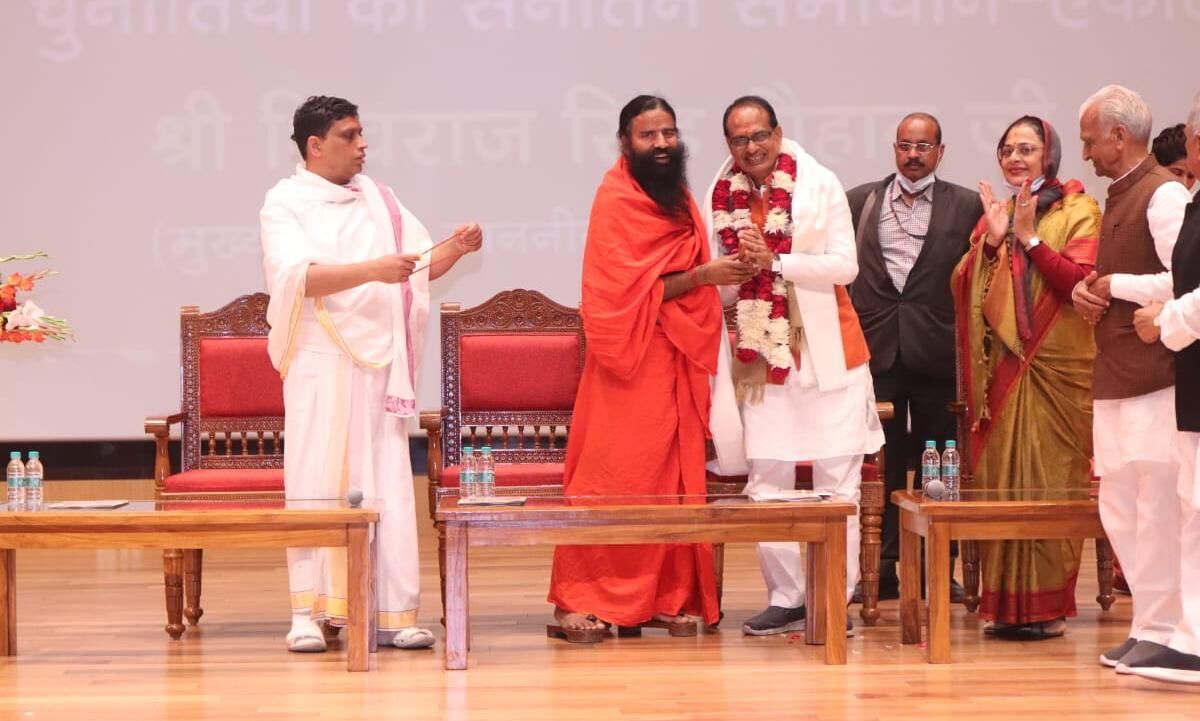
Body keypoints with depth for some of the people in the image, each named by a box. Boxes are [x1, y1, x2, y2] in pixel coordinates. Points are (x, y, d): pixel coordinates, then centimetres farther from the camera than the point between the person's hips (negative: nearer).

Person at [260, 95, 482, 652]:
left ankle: (392, 612, 2)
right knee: (316, 481, -6)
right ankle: (309, 611, -5)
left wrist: (455, 247, -2)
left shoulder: (377, 198, 15)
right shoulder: (286, 202, -1)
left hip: (379, 361, 5)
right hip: (320, 361, -4)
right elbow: (297, 275, -16)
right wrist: (372, 270, -27)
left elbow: (422, 264, 19)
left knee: (387, 483, 1)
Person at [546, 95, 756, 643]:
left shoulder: (677, 195, 15)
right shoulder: (616, 200, -10)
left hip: (676, 359, 8)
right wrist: (702, 275, -19)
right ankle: (579, 602, -4)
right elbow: (628, 290, -16)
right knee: (612, 480, -7)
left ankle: (664, 598, 10)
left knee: (671, 479, 6)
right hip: (632, 359, -8)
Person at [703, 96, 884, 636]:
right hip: (760, 357, 3)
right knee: (766, 484, 3)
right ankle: (785, 597, 12)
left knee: (837, 481, -1)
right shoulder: (721, 199, 4)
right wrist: (739, 265, -14)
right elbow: (717, 287, 7)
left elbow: (845, 265, -11)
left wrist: (774, 260, -17)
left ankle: (835, 600, 5)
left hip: (826, 354, -3)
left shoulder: (820, 185, -4)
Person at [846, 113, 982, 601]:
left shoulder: (966, 206, 4)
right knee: (881, 462, 4)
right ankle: (881, 566, 9)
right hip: (875, 347, 1)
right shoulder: (860, 201, 9)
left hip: (936, 352, -1)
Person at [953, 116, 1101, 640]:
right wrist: (991, 240, -7)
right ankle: (1006, 602, 8)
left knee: (1047, 481, -5)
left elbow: (1083, 281, -13)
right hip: (1001, 366, 5)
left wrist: (1030, 238, -14)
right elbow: (963, 287, 8)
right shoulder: (994, 212, 16)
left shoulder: (1077, 211, 0)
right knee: (1000, 481, 3)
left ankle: (1048, 606, -1)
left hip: (1056, 367, -5)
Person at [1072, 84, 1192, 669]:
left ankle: (1160, 631, 1)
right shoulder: (1119, 197, 18)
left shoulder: (1163, 195, -12)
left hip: (1154, 379, -10)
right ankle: (1149, 624, 20)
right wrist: (1085, 292, 5)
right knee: (1118, 510, 12)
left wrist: (1113, 286, -11)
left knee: (1156, 509, -5)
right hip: (1115, 379, 10)